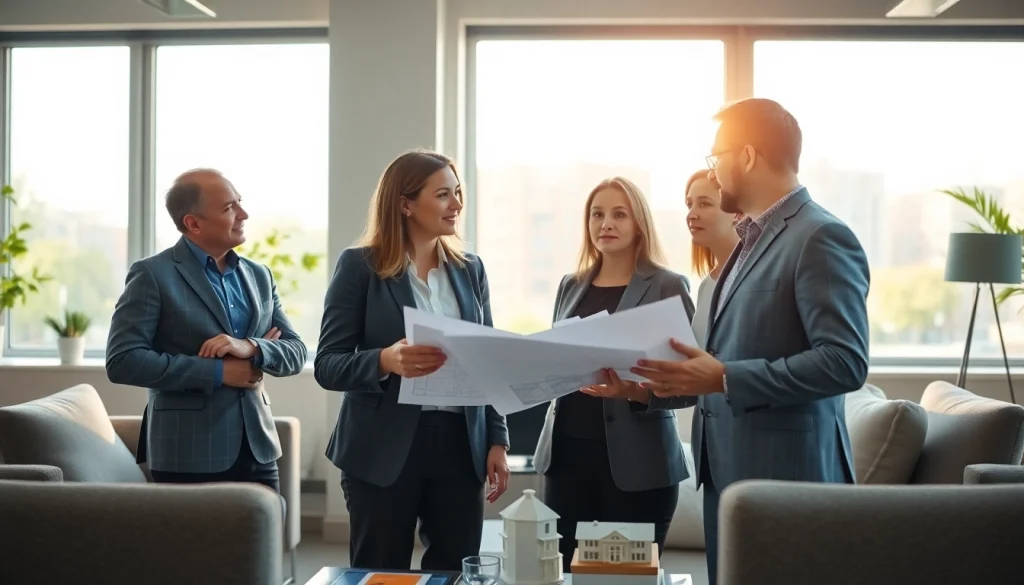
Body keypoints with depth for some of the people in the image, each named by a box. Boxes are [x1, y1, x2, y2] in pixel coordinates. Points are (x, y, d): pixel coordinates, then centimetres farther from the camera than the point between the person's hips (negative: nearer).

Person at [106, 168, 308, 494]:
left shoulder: (259, 276, 11)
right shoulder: (153, 275, -6)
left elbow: (296, 354, 8)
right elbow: (122, 361, -14)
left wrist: (251, 348, -14)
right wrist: (216, 372, -16)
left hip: (257, 450, 5)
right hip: (189, 457, -5)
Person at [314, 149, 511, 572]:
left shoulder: (470, 269, 10)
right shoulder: (360, 266, -4)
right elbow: (327, 365, -7)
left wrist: (497, 441, 6)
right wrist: (387, 360, -25)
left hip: (459, 444, 4)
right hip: (385, 448, -4)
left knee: (457, 574, 6)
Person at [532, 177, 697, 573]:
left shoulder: (668, 286, -4)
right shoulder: (571, 286, 11)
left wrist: (635, 391, -24)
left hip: (635, 460, -4)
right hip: (567, 450, 5)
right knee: (561, 569, 7)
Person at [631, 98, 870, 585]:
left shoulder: (821, 238, -14)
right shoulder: (751, 239, 15)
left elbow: (845, 362, -22)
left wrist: (724, 378, -23)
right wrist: (669, 382, 7)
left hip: (784, 477, -9)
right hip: (729, 472, 9)